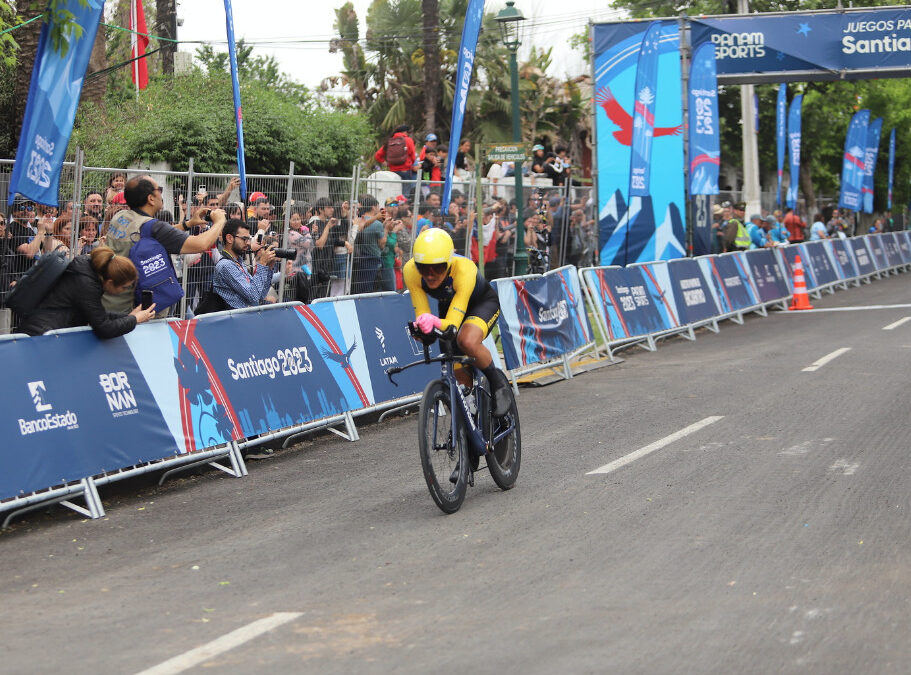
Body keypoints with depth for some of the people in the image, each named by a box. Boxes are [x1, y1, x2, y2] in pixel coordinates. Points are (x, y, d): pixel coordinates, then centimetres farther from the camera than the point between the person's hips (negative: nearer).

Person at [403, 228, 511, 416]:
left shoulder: (464, 269, -41)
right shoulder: (411, 271, -31)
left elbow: (454, 322, -44)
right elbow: (421, 314, -27)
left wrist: (435, 322, -65)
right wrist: (422, 326, -49)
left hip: (482, 302, -4)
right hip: (448, 304, 4)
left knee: (467, 341, -36)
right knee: (461, 376, 1)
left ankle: (497, 381, -10)